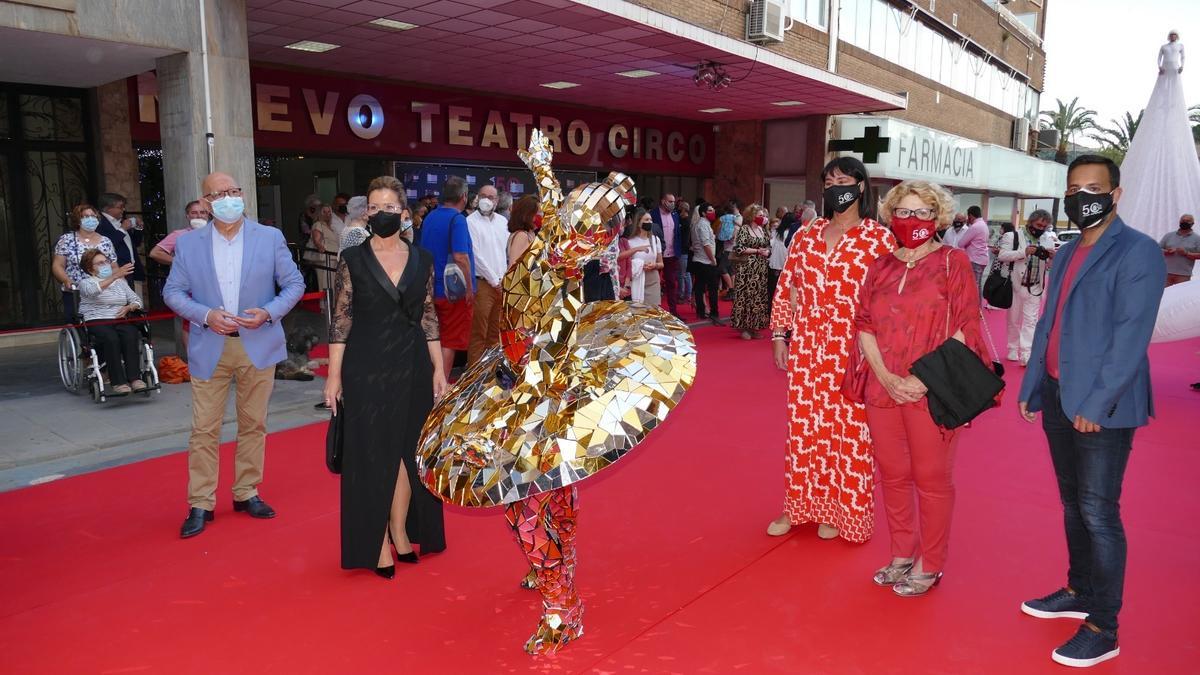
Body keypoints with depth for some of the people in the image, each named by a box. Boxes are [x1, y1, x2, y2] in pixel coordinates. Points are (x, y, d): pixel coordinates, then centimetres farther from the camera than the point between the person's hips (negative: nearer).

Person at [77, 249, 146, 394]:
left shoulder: (120, 281, 23)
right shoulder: (86, 282, 9)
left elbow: (137, 300, 20)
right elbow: (93, 290, -17)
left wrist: (128, 307, -4)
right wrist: (114, 276, -28)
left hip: (119, 320, 3)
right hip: (96, 322, -3)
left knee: (130, 335, -32)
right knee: (111, 338, -36)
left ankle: (135, 378, -35)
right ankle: (118, 381, -35)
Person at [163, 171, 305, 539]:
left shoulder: (270, 237, 1)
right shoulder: (188, 243, 2)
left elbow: (294, 283, 2)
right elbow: (172, 291, 4)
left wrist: (269, 313, -14)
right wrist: (205, 315, -13)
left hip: (258, 345, 0)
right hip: (209, 347, 0)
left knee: (253, 424, 10)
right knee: (204, 429, 2)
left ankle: (246, 493, 25)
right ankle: (200, 504, 13)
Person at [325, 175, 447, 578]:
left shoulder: (422, 259, 4)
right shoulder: (353, 260, -3)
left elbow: (429, 317, 7)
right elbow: (341, 320, -3)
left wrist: (438, 368, 4)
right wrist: (334, 375, -7)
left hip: (412, 367, 3)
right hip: (366, 369, -3)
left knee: (407, 452, 10)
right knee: (371, 454, 4)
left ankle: (400, 532, 25)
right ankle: (376, 545, 15)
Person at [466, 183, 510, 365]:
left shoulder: (503, 221, 12)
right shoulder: (470, 222, -5)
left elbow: (510, 252, 15)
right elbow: (476, 255, -10)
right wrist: (494, 280, -8)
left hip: (503, 283, 6)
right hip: (482, 283, -5)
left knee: (496, 332, 11)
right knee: (478, 333, -5)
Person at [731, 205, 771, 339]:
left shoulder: (763, 230, 14)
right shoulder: (744, 230, -6)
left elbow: (769, 247, 21)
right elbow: (738, 249, -15)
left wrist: (767, 252, -3)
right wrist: (757, 251, -14)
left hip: (761, 270, 7)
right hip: (747, 269, -6)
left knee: (759, 297, 5)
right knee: (746, 296, -5)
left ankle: (754, 326, 14)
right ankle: (744, 328, 4)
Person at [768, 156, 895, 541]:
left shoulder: (879, 238, -4)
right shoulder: (805, 235, 8)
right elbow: (785, 287, 11)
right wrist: (780, 335, 7)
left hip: (853, 351, -4)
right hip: (806, 348, 4)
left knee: (849, 431, 5)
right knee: (803, 426, 11)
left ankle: (841, 510, 22)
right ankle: (800, 505, 26)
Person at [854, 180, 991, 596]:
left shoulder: (952, 262, -2)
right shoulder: (880, 268, 11)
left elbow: (964, 329, -8)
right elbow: (865, 327, 6)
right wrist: (886, 377, -8)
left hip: (932, 393, -4)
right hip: (883, 390, 5)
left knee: (931, 479, 5)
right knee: (893, 476, 13)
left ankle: (929, 565, 20)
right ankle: (903, 555, 29)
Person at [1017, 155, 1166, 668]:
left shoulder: (1138, 252, -9)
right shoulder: (1066, 254, 14)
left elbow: (1132, 336, -17)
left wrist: (1097, 403, -20)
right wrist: (1031, 388, 12)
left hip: (1103, 407, -7)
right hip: (1058, 398, 7)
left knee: (1098, 513, -2)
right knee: (1072, 504, 17)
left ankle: (1103, 628, 10)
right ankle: (1079, 592, 33)